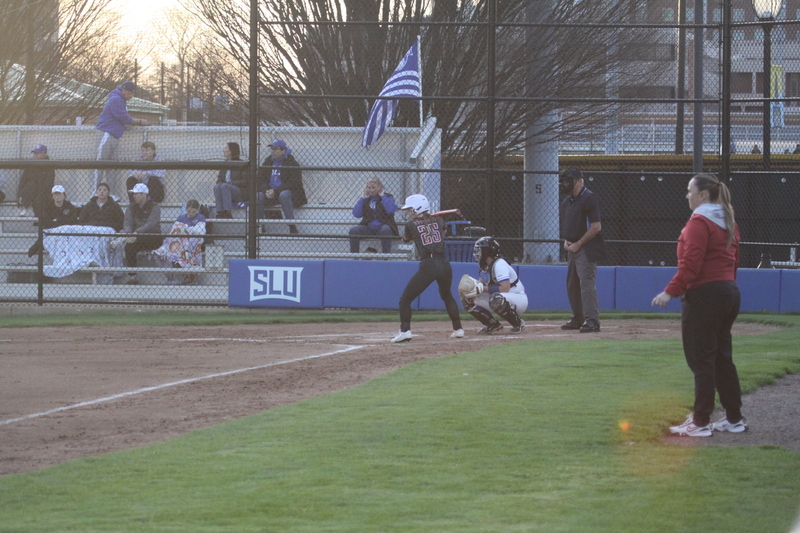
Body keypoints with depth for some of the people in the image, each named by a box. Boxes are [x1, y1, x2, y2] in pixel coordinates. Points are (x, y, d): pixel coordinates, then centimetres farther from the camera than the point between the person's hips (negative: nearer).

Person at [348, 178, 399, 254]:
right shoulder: (366, 199, 15)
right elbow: (356, 214, 3)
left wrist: (382, 196, -8)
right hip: (368, 229, 3)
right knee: (353, 230, -24)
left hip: (382, 227, -3)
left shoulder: (387, 197, 6)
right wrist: (363, 198, 1)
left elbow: (391, 210, -16)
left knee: (385, 230, -38)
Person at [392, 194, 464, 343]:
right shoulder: (438, 221, 12)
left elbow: (405, 239, 23)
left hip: (427, 266, -5)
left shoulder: (411, 225, 1)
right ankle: (458, 329, 30)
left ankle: (405, 331, -14)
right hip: (444, 264, 5)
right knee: (447, 295, 30)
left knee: (405, 299, 2)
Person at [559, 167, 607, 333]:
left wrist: (578, 244, -16)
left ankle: (592, 320, -18)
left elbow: (596, 226, -17)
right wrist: (566, 241, 7)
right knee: (572, 285, 13)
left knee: (586, 282, -15)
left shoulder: (589, 198, -12)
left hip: (586, 249, -10)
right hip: (572, 249, 10)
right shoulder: (567, 202, 15)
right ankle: (578, 319, 22)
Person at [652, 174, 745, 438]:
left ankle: (701, 423, -5)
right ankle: (734, 418, 18)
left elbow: (691, 264, -21)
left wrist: (671, 291, -21)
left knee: (701, 360, -6)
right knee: (723, 358, 15)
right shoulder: (729, 222, 15)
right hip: (729, 293, 9)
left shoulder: (699, 222, -13)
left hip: (704, 295, -9)